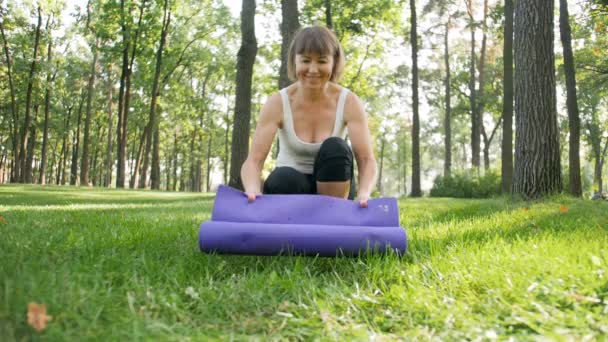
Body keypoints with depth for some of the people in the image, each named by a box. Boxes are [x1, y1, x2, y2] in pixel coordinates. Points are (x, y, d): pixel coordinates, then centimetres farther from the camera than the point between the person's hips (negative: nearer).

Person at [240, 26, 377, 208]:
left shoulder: (349, 102, -14)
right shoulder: (278, 103, -15)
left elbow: (367, 160, -22)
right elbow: (253, 160, -23)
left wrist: (363, 195, -45)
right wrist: (253, 191, -47)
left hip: (332, 189, 2)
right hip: (291, 187, -1)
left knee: (336, 148, -30)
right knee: (282, 179, -36)